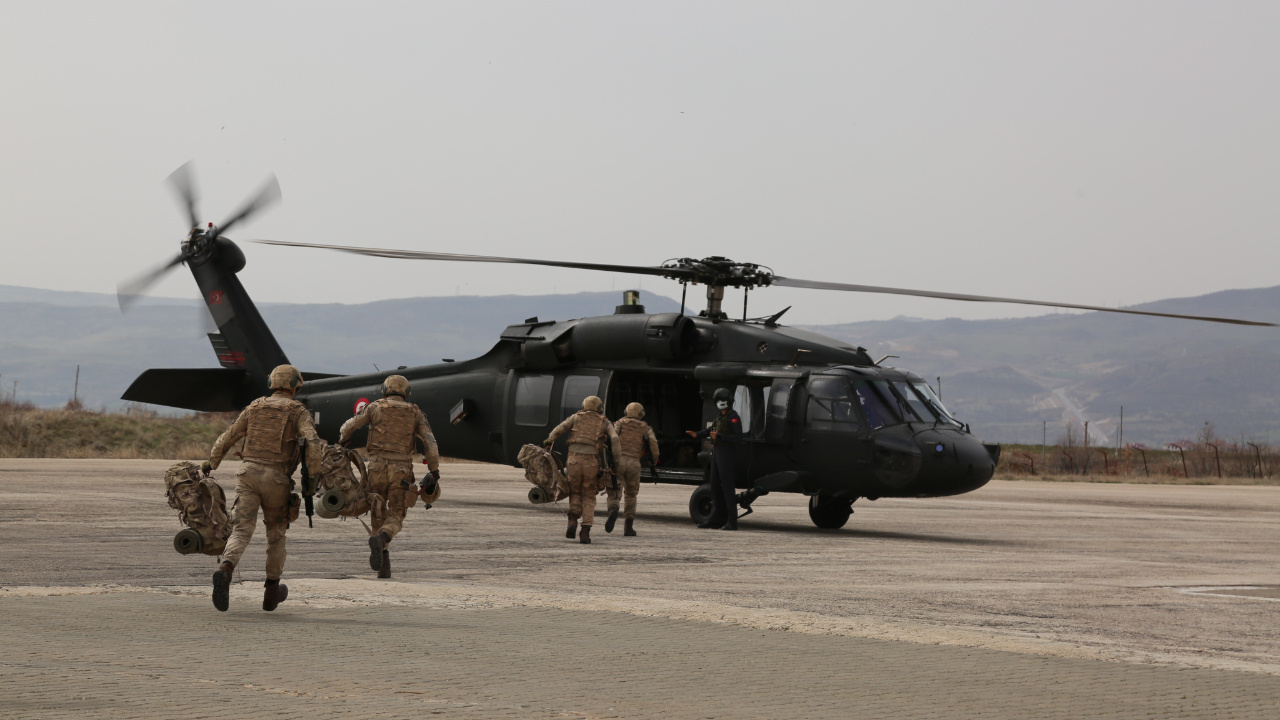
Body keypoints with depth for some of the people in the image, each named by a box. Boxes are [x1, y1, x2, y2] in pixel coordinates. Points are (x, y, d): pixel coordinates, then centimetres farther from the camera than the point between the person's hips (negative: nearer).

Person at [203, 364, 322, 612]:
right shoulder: (297, 411, 3)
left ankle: (224, 572, -36)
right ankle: (272, 590, 28)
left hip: (248, 473, 2)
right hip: (276, 479, -2)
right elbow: (312, 442, -14)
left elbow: (227, 438, 20)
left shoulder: (254, 407, 14)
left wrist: (211, 462, 34)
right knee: (276, 533, 18)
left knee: (241, 531, -7)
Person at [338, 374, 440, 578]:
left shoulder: (375, 407, 9)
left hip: (377, 467, 0)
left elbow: (349, 426, 11)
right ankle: (380, 539, -32)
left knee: (379, 515, 16)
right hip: (401, 470, 0)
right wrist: (433, 474, -1)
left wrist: (342, 441, 34)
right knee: (395, 519, 3)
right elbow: (430, 442, 0)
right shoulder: (415, 413, 11)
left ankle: (384, 566, 7)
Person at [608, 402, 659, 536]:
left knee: (613, 493, 2)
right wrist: (655, 458, 12)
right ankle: (628, 527, 13)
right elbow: (653, 441, -2)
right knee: (631, 495, 18)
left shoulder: (620, 423, 15)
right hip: (634, 463, 1)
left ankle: (613, 510, -32)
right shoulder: (645, 427, 16)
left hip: (618, 461, -1)